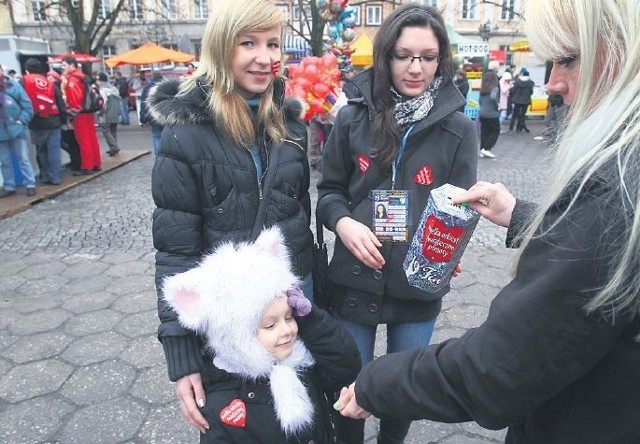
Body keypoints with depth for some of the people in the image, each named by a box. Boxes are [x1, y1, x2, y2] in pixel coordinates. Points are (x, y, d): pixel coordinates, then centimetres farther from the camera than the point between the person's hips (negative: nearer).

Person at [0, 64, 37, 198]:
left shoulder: (13, 86, -3)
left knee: (23, 159, 2)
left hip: (17, 129, -3)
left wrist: (21, 121, -11)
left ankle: (30, 184, 9)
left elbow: (27, 105, -2)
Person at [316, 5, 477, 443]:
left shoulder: (459, 129, -6)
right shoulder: (354, 118, -5)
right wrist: (342, 223, -18)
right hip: (355, 280, 0)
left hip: (420, 284, 1)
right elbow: (330, 190, 3)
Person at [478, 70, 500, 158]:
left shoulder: (482, 89, 6)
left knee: (484, 132, 11)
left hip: (482, 113, 6)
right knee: (495, 131, 7)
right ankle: (486, 149, -4)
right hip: (492, 114, -6)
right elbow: (493, 98, -30)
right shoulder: (494, 88, -13)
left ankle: (482, 150, 10)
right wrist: (496, 105, -14)